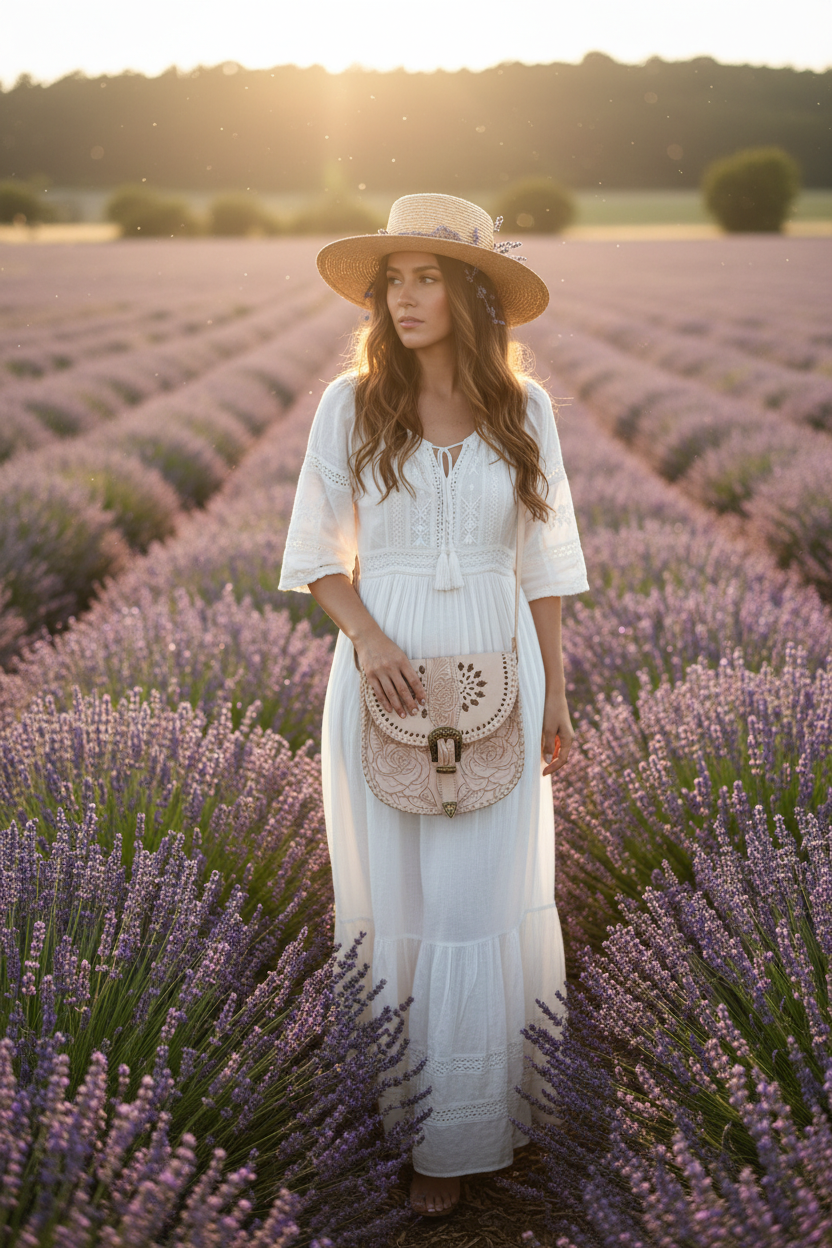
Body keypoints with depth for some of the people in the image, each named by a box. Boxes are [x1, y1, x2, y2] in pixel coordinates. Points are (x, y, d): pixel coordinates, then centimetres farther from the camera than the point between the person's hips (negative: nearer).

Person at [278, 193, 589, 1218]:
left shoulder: (523, 405, 1)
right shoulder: (351, 403, -2)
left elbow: (546, 557, 7)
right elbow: (315, 552, 3)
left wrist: (555, 692, 7)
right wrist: (367, 636, -15)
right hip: (385, 671, 0)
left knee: (484, 897, 4)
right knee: (395, 902, 7)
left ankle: (464, 1130, 21)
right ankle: (403, 1111, 26)